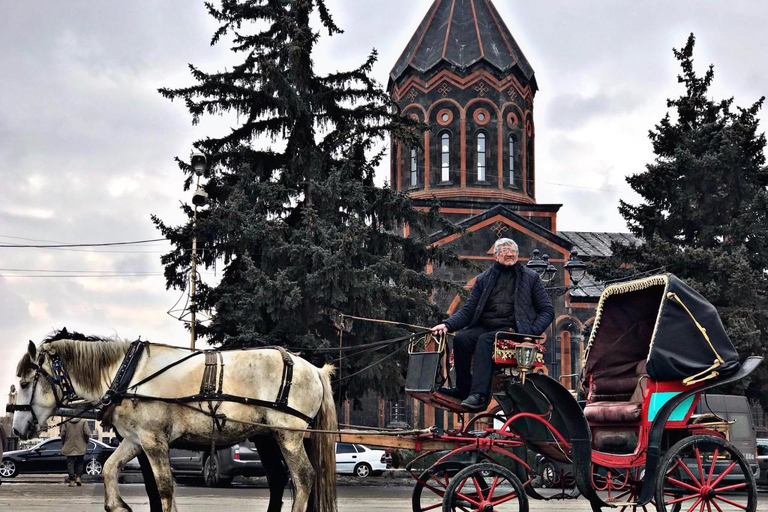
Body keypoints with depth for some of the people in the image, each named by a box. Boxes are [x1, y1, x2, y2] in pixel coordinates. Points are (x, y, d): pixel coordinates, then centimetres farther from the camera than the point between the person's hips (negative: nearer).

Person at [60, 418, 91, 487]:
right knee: (80, 463, 14)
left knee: (70, 463, 3)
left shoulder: (66, 422, -2)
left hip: (69, 447, 0)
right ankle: (78, 477, 2)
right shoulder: (83, 422, -5)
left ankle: (72, 481, -2)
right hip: (80, 448, 0)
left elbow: (63, 434, -2)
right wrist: (86, 442, 9)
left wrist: (63, 445, 9)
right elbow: (87, 433, -8)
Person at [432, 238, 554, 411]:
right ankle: (463, 388, -14)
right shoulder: (484, 279, 17)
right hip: (484, 327, 4)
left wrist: (533, 331, -9)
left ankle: (479, 395, -41)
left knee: (485, 341, -33)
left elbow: (547, 310, 10)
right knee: (461, 339, -25)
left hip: (512, 330, -4)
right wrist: (448, 325, -6)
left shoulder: (530, 277, 12)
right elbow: (468, 310, 13)